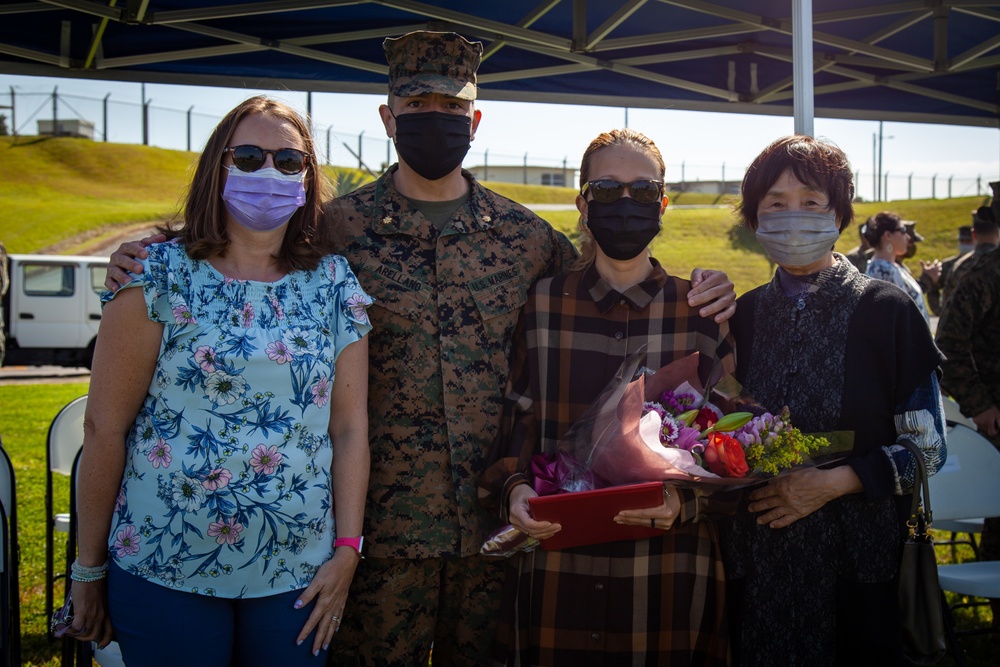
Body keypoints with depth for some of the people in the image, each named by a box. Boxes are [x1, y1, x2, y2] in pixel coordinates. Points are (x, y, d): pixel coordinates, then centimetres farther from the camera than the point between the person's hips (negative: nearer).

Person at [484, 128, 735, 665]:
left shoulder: (702, 313, 2)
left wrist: (686, 501, -14)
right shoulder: (540, 305, 4)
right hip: (557, 565, 1)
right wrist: (514, 487, -10)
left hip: (671, 565, 0)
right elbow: (519, 420, 8)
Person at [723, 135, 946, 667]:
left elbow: (927, 447, -6)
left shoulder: (886, 310, -5)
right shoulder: (742, 315, 5)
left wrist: (834, 481, -16)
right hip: (756, 565, 3)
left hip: (857, 564, -3)